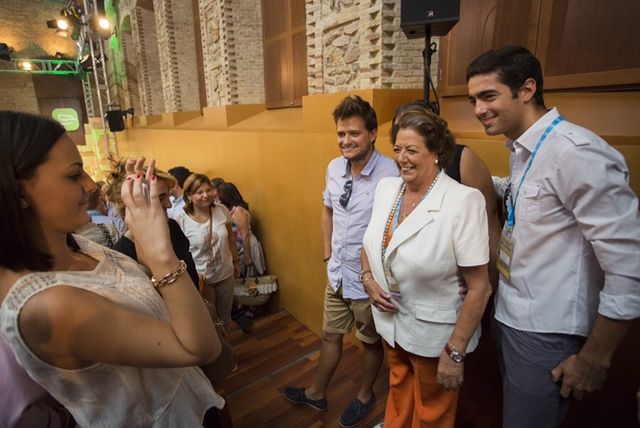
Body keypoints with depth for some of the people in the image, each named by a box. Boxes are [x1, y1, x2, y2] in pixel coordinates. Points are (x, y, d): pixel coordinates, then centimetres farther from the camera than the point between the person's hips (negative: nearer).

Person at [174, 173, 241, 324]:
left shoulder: (222, 210, -10)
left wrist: (236, 262, 11)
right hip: (201, 278, -3)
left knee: (225, 314, 23)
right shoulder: (180, 220, -19)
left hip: (226, 274, 3)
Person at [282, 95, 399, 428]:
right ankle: (316, 393, 47)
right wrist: (328, 253, 10)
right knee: (330, 336, 23)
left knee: (370, 342, 20)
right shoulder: (334, 167, -2)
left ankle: (365, 396, 47)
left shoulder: (389, 173, -23)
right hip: (337, 275, 6)